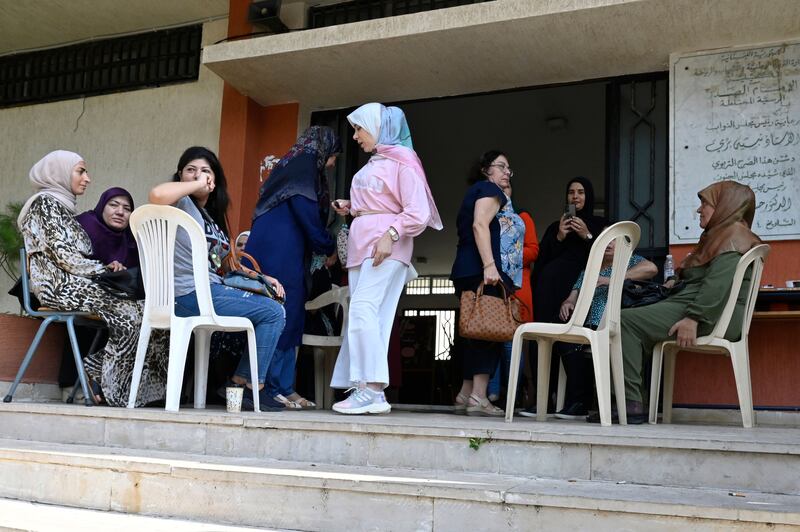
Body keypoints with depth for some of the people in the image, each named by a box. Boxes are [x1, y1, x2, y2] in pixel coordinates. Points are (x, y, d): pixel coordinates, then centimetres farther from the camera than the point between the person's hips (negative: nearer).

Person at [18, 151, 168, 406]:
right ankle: (116, 391, -15)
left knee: (139, 308, -11)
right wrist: (103, 269, -5)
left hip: (73, 282, 9)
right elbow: (63, 254, -13)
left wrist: (104, 268, 5)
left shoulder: (61, 205, 25)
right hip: (60, 287, -9)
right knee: (129, 313, -22)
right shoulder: (46, 202, -4)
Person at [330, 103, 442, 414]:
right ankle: (365, 391, 2)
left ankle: (373, 391, -22)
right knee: (367, 316, 2)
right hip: (362, 244, 8)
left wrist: (390, 235, -24)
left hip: (387, 244, -8)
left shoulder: (401, 160, -3)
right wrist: (349, 208, 12)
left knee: (363, 308, -20)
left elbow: (418, 211, -12)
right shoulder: (372, 164, 21)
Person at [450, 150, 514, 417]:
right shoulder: (489, 189, 0)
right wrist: (489, 265, -24)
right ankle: (478, 397, -18)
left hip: (464, 270, 10)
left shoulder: (474, 191, 28)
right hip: (481, 270, -10)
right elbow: (480, 226, -15)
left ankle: (465, 395, 9)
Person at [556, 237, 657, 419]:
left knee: (577, 346, -33)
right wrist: (567, 303, -6)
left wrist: (612, 280, -17)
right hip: (586, 328, 5)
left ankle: (578, 404, -17)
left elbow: (651, 268, -11)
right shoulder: (588, 269, 28)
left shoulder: (630, 261, 12)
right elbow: (572, 298, 21)